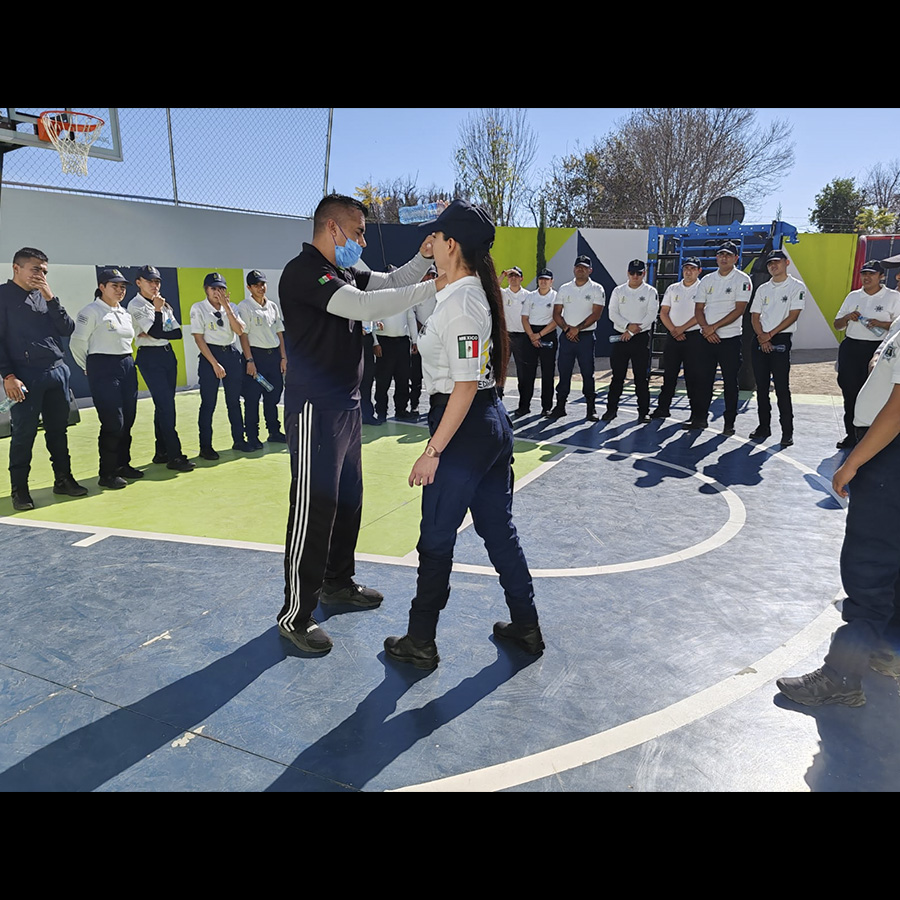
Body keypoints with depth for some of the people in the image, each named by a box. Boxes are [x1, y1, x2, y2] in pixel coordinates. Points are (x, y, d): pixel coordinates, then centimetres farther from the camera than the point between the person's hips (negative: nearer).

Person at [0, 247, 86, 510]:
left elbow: (68, 329, 5)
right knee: (23, 434, -1)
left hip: (57, 372, 5)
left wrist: (50, 298, -4)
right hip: (26, 375, -5)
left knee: (58, 430, 11)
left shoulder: (44, 296, 14)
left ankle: (63, 479, 22)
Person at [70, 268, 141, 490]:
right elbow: (77, 342, -8)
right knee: (112, 423, -8)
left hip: (128, 366, 7)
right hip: (103, 369, -7)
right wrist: (89, 368, 0)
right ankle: (107, 474, 2)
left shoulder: (126, 312, 14)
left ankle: (123, 464, 23)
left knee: (128, 420, 9)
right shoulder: (92, 311, -8)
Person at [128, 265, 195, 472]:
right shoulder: (136, 306, -6)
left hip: (168, 354, 7)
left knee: (164, 405, 10)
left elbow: (178, 333, 4)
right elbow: (156, 332, -16)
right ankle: (175, 456, -11)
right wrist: (157, 310, -14)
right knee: (166, 405, -12)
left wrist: (155, 333, -9)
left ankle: (161, 452, 17)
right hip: (150, 357, -7)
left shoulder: (164, 304, 14)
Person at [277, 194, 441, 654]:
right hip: (316, 408, -10)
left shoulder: (344, 272, 15)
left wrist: (423, 256, 0)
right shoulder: (304, 271, -15)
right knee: (313, 509, -5)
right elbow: (365, 307, -26)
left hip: (346, 404, 10)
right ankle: (295, 615, 8)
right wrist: (432, 287, -23)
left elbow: (391, 283, 18)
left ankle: (337, 582, 35)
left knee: (348, 498, 17)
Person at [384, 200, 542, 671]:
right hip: (494, 421, 10)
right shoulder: (476, 292, 9)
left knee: (436, 539, 4)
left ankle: (419, 643, 20)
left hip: (465, 427, -10)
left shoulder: (460, 301, -19)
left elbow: (466, 384, -23)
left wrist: (433, 450, -21)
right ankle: (526, 627, 31)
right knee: (499, 529, 18)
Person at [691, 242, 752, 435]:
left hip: (731, 339, -4)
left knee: (730, 383, 1)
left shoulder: (742, 280, -3)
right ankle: (701, 418, 18)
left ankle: (729, 423, 9)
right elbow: (698, 309, 9)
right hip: (707, 338, 4)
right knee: (703, 379, 7)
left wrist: (714, 326, -15)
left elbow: (739, 310, -11)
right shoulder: (707, 280, 12)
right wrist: (706, 329, -8)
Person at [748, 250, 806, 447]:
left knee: (782, 388, -8)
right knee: (761, 387, 7)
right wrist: (762, 337, -6)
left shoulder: (797, 287, 2)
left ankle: (787, 432, -2)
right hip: (760, 341, 5)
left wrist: (770, 335, -12)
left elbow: (793, 316, -7)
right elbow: (755, 316, 10)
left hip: (781, 340, -5)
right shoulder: (763, 289, 16)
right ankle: (764, 427, 15)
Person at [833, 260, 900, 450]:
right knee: (850, 392, 4)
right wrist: (847, 317, -4)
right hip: (851, 348, 4)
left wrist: (881, 324, -18)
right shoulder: (853, 296, 14)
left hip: (877, 350, -4)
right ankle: (851, 434, 14)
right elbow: (837, 325, 17)